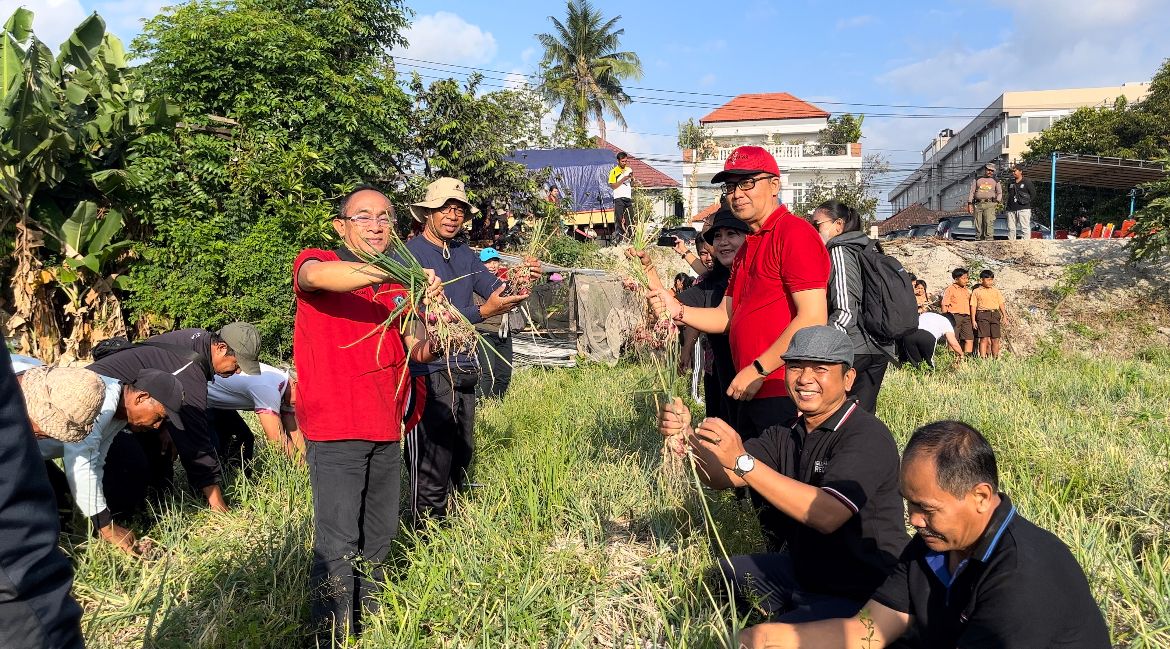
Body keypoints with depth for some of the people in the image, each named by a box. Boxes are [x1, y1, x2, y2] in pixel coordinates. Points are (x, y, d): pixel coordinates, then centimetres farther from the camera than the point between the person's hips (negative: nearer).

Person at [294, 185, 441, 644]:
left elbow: (418, 352, 6)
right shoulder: (316, 262, -1)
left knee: (378, 541, 15)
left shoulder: (397, 286, 15)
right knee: (338, 545, -4)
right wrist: (390, 272, -37)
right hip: (334, 431, -6)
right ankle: (335, 639, 10)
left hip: (386, 431, 6)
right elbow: (317, 276, -28)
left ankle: (369, 624, 31)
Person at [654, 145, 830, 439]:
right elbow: (726, 317, 18)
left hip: (786, 395, -9)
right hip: (752, 396, 9)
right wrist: (679, 311, 1)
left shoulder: (795, 233, -11)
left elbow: (813, 318, -20)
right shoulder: (747, 248, 19)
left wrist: (757, 370, -18)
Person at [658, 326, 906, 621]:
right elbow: (721, 478, -3)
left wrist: (742, 461, -37)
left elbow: (827, 515, -34)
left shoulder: (868, 437, -20)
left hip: (863, 596, -8)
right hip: (803, 572, 8)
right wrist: (686, 435, -23)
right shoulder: (788, 435, 5)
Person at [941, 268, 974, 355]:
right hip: (954, 316, -6)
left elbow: (970, 305, 25)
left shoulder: (967, 291, 19)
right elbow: (945, 305, -4)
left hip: (966, 316, 6)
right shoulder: (950, 289, -1)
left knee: (969, 339, -2)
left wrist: (972, 319, 20)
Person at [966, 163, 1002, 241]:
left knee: (989, 222, -17)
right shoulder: (977, 180, 19)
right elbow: (971, 192, 14)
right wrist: (969, 204, 3)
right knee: (978, 224, -2)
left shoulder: (995, 181, 20)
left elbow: (1000, 193, 17)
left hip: (990, 204, -1)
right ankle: (978, 239, 2)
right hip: (978, 204, 1)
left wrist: (997, 201, -2)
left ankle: (989, 238, -22)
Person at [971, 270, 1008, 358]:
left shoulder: (996, 291, 15)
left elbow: (1001, 304, 16)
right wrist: (973, 320, -2)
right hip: (983, 314, -3)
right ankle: (983, 358, -10)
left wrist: (1004, 316, 7)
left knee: (995, 339, 3)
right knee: (984, 338, -10)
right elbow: (973, 306, 4)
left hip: (995, 314, 4)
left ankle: (995, 358, 12)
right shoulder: (976, 292, 5)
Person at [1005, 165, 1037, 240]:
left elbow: (1033, 194, 1)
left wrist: (1027, 202, -4)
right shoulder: (1010, 183, 17)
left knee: (1025, 228, -6)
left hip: (1023, 209, -6)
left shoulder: (1027, 182, 1)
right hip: (1011, 209, 6)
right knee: (1011, 228, 6)